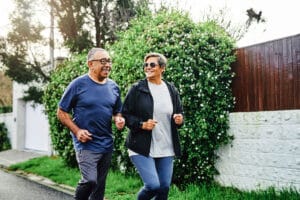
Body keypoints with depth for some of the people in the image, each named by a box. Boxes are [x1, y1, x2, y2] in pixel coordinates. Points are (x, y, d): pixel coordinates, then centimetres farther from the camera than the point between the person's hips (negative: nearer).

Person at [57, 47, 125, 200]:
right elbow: (61, 112, -4)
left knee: (100, 185, 13)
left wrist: (118, 119, -5)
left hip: (107, 144, 5)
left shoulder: (113, 87, 6)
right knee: (90, 180, -17)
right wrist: (76, 131, -15)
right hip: (86, 144, -5)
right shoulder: (78, 84, -8)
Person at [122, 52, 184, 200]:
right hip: (142, 148, -4)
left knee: (164, 187, 7)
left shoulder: (172, 90, 8)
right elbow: (125, 114, -2)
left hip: (166, 148, 4)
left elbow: (180, 113, 18)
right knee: (153, 185, -14)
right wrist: (142, 124, -17)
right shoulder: (137, 89, -3)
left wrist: (180, 119, -5)